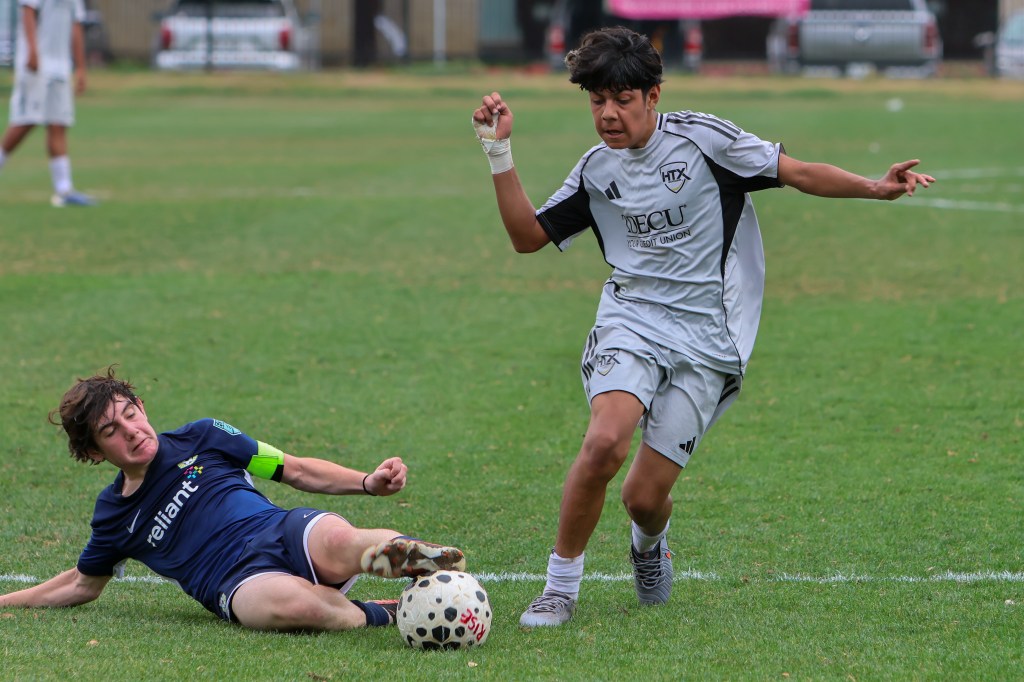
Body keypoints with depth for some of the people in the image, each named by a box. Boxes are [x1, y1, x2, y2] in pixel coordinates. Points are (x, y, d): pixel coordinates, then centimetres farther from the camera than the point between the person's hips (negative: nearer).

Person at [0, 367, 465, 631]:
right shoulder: (113, 515, 19)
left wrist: (368, 483, 3)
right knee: (292, 605, -41)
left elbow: (295, 470, 17)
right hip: (239, 584, 0)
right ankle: (383, 615, -27)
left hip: (286, 532, 0)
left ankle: (404, 555, -25)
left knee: (338, 545, -42)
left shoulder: (200, 439, 16)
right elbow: (82, 585, 36)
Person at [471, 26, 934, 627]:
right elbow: (527, 235, 15)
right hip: (632, 322, 2)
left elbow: (796, 173, -4)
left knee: (645, 496, -4)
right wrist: (499, 150, 6)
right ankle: (561, 586, -11)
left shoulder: (701, 138, -4)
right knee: (605, 443, -28)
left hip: (706, 342, -2)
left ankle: (650, 542, 36)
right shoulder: (597, 170, 9)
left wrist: (874, 188, -19)